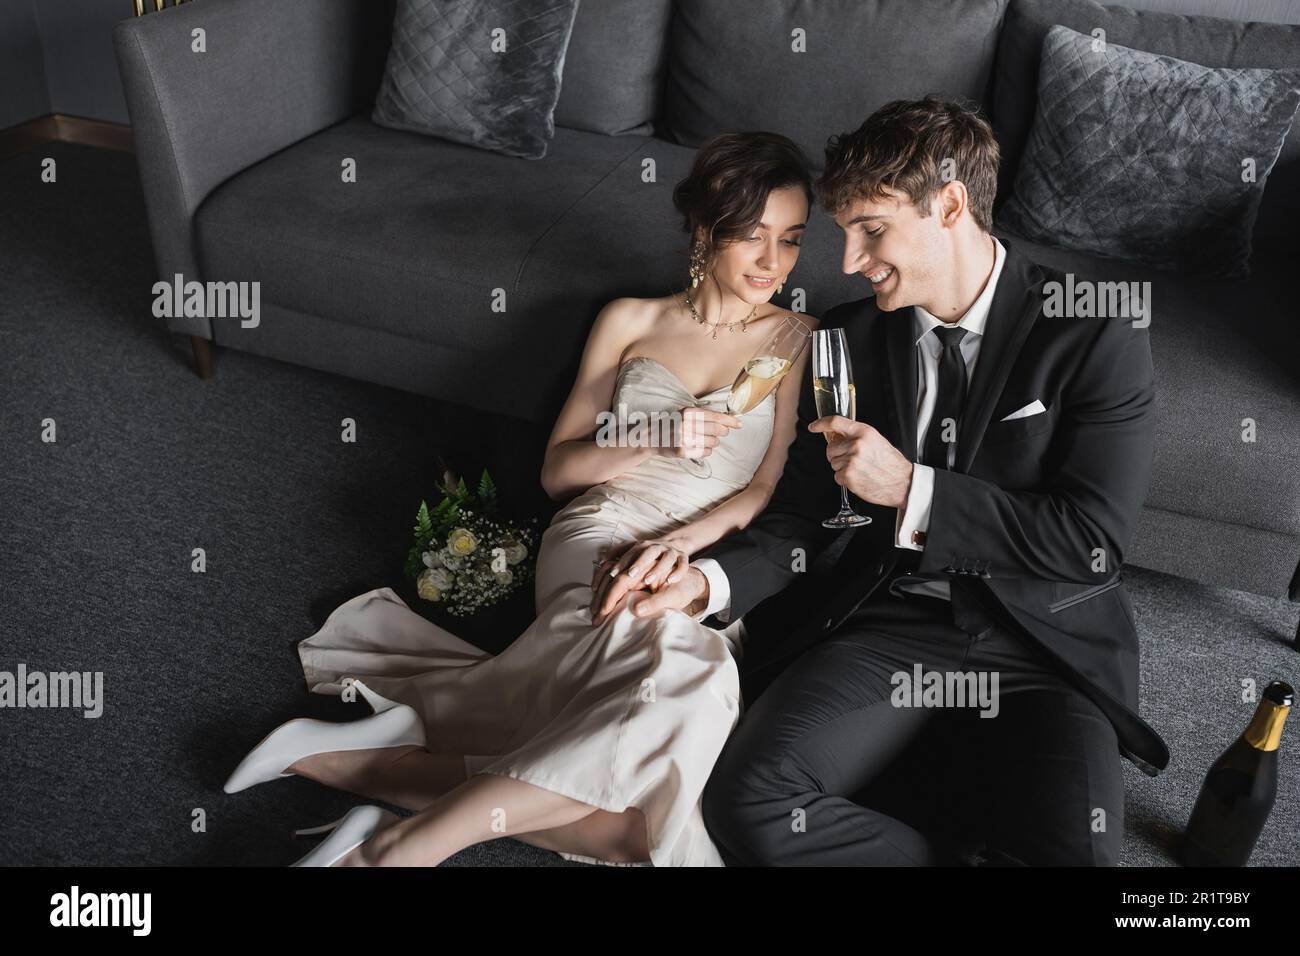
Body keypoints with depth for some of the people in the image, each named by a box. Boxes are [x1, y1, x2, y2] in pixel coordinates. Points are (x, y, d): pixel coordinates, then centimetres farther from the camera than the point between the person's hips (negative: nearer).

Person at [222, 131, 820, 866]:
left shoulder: (797, 339, 12)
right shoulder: (631, 322, 13)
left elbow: (767, 489, 3)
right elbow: (557, 468, 11)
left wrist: (681, 542, -14)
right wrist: (654, 441, -7)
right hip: (600, 536, -1)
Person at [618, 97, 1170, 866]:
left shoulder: (1098, 338, -4)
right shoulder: (853, 337, 8)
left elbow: (1094, 541, -11)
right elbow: (802, 516, 8)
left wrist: (912, 491, -17)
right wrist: (708, 579, -11)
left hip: (1044, 642, -2)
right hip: (889, 623, 3)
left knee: (1073, 847, -29)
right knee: (747, 803, -22)